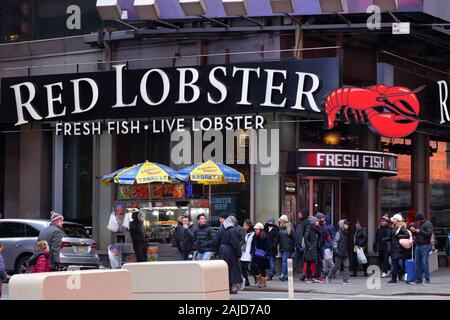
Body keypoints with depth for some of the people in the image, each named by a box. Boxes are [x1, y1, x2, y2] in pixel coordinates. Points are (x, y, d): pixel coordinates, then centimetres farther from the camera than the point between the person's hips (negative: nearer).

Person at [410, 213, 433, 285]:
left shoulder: (428, 224, -5)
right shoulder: (418, 224, 17)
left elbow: (429, 233, -17)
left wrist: (420, 231, -16)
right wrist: (413, 231, 3)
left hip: (425, 245, -7)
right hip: (418, 245, 7)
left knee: (425, 262, -10)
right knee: (418, 262, 5)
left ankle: (427, 279, -5)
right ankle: (419, 278, 10)